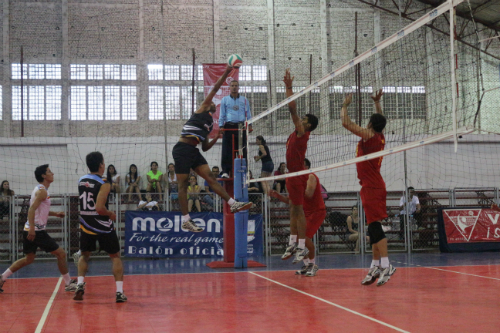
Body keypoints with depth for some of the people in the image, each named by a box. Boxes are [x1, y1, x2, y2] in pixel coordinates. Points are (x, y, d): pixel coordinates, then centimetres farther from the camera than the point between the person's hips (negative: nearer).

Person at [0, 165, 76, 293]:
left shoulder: (40, 190, 17)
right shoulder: (42, 191, -13)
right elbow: (32, 209, -23)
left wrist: (55, 214, 20)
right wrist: (32, 227, -31)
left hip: (31, 231, 10)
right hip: (36, 230, -10)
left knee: (29, 259, 21)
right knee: (61, 253, -2)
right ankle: (68, 284, 4)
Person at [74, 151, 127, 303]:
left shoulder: (81, 181, 4)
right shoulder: (104, 183, -15)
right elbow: (99, 208, -24)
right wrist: (111, 214, -6)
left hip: (86, 225, 5)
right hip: (103, 226, -5)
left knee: (84, 255, 23)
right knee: (115, 257, 10)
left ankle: (80, 284, 3)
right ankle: (119, 292, 3)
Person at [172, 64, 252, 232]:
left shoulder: (209, 124, 24)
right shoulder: (203, 108, 6)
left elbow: (205, 147, 22)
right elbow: (215, 89, -1)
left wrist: (215, 139, 10)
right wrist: (226, 73, -1)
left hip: (193, 151, 8)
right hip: (182, 149, -8)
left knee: (210, 178, 0)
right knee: (183, 185, -4)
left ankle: (233, 204, -5)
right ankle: (185, 220, -5)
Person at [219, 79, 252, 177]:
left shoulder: (244, 100, 14)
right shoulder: (224, 99, 12)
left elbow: (248, 113, 15)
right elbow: (222, 114, 10)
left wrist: (250, 125, 3)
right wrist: (221, 126, 0)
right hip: (229, 127, -1)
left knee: (242, 150, -1)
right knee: (227, 150, -8)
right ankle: (226, 171, -8)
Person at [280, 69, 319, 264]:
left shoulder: (302, 133, -10)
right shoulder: (297, 133, 13)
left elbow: (292, 109, -16)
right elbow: (293, 111, 19)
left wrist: (289, 88, -12)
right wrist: (288, 88, 18)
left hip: (298, 175, -9)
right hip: (293, 174, 9)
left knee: (298, 210, -8)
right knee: (293, 209, 11)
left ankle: (302, 247, -5)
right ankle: (293, 244, 17)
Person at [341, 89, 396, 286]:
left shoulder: (368, 135, -10)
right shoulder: (380, 136, 12)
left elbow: (346, 123, -9)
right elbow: (380, 120, 34)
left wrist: (345, 105, 5)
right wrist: (377, 103, 33)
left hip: (372, 187, -9)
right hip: (374, 186, 9)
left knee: (375, 224, -15)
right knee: (373, 226, 10)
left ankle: (386, 265, -21)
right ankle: (376, 266, 14)